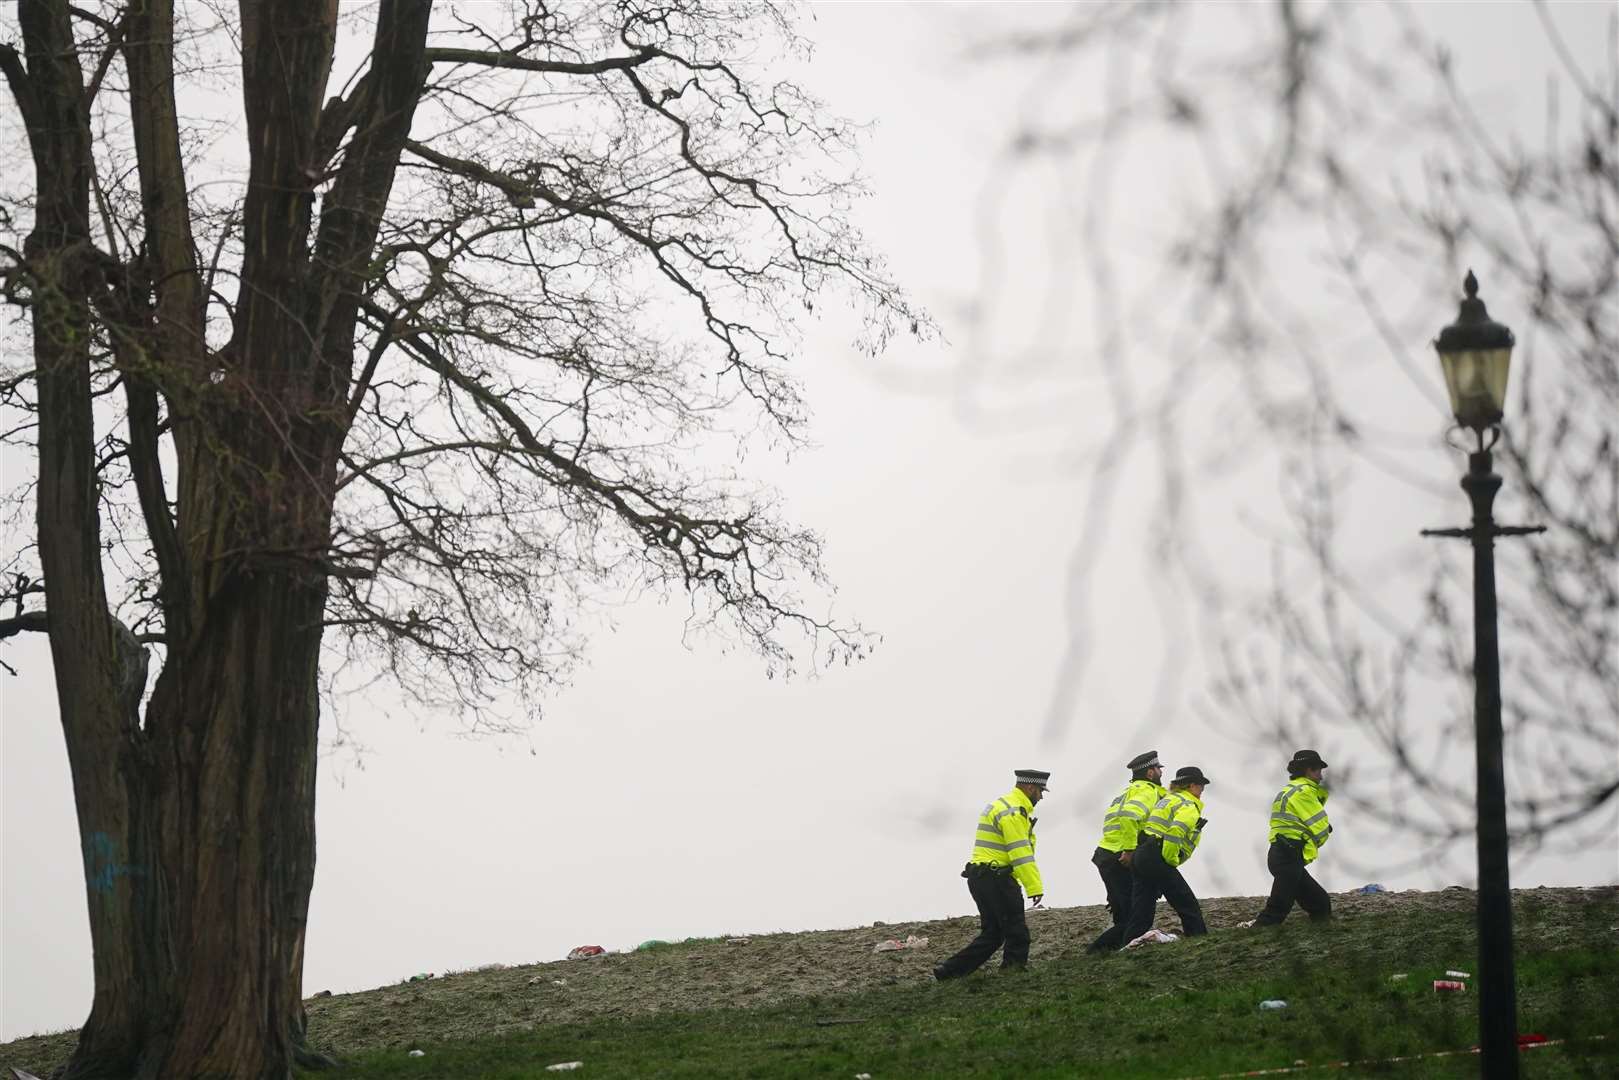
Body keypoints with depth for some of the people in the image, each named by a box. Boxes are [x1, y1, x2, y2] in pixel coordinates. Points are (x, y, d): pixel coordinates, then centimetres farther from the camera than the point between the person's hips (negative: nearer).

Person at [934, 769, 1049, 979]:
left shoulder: (1002, 805, 22)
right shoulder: (1013, 811, -13)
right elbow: (1020, 853, -20)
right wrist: (1034, 887, -21)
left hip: (979, 877, 10)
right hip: (995, 879, -10)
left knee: (992, 934, 12)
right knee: (1016, 932, -3)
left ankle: (949, 971, 10)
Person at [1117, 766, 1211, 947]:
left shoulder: (1168, 799, 26)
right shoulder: (1189, 806, -4)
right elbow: (1176, 831, -22)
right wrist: (1171, 860, -15)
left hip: (1140, 857, 9)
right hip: (1156, 859, -9)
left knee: (1141, 913, 9)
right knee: (1188, 906, -4)